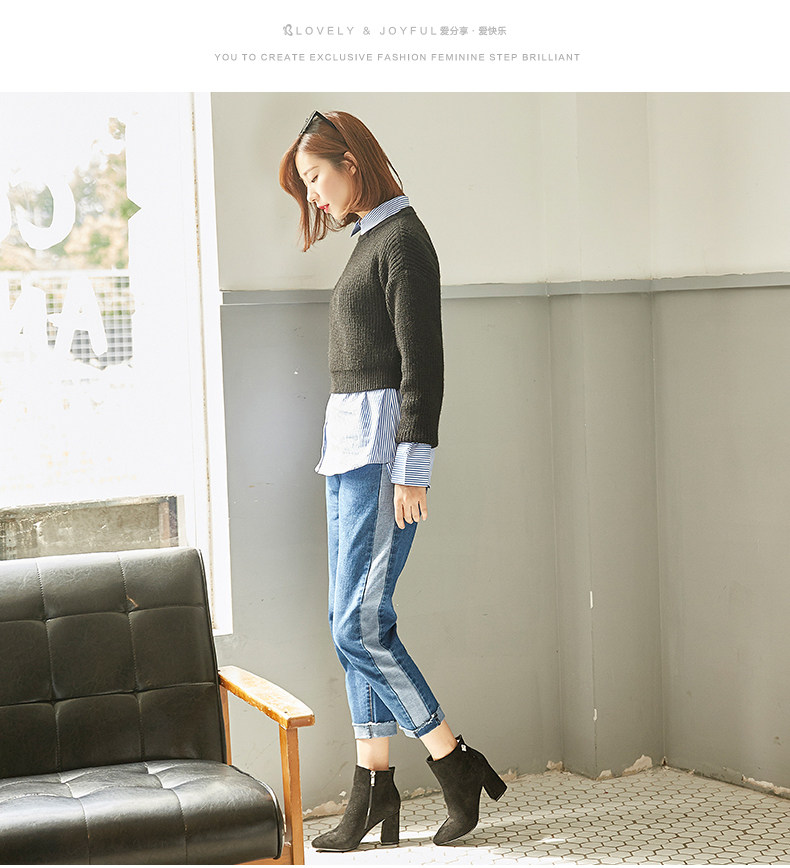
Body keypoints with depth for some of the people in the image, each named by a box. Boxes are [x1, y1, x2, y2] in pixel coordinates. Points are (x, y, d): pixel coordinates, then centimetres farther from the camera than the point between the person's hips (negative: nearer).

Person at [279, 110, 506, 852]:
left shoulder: (402, 239, -10)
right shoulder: (368, 241, 17)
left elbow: (423, 361, -16)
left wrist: (411, 470, -20)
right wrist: (348, 451, 16)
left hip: (382, 445, -9)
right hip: (347, 443, 9)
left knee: (358, 626, -11)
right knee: (355, 621, 8)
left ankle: (458, 767, 0)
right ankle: (373, 785, 14)